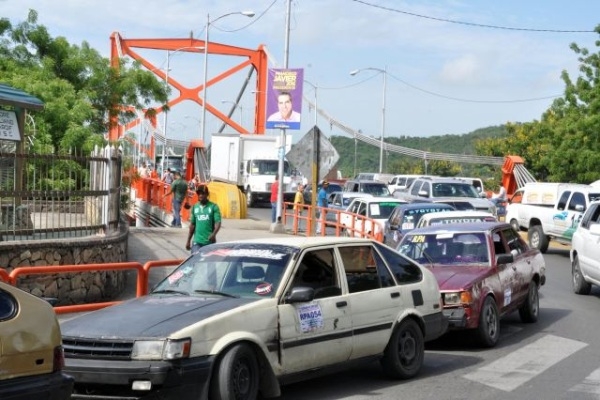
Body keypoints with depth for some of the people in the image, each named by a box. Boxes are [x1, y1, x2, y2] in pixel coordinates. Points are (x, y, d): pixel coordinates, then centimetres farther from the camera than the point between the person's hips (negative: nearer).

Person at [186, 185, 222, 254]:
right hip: (197, 242, 2)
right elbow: (192, 225, 15)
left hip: (210, 241, -2)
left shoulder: (213, 207, -2)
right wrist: (188, 241, 15)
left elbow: (218, 222, -11)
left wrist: (213, 234, -29)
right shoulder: (195, 207, 9)